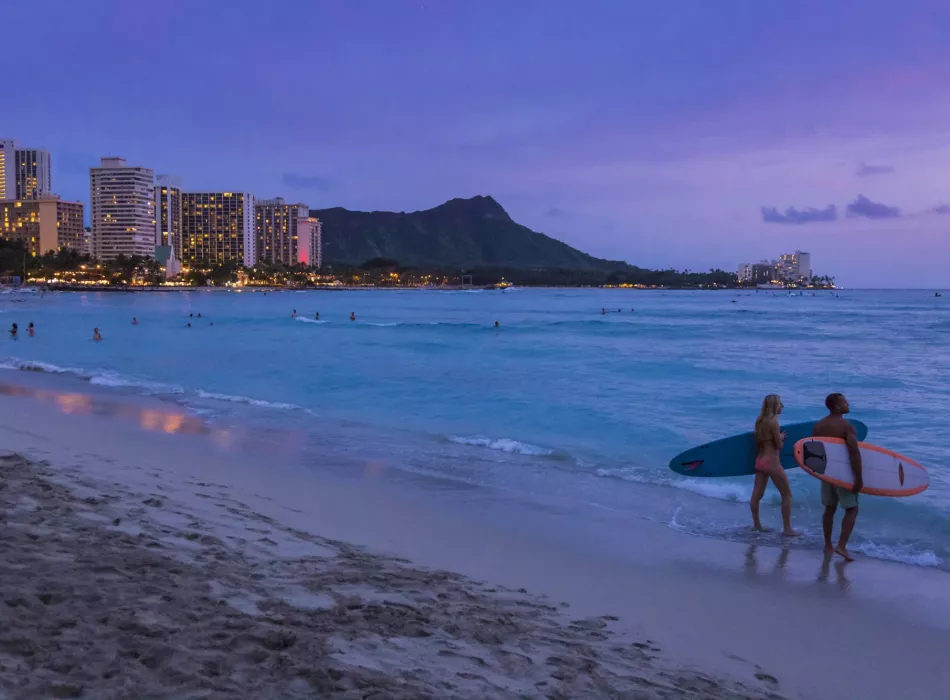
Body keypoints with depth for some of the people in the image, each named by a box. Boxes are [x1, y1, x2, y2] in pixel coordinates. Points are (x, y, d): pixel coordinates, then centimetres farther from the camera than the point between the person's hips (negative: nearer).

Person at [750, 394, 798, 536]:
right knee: (787, 494, 3)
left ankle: (757, 525, 22)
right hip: (772, 461, -8)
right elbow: (779, 445, -12)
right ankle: (787, 529, 4)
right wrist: (781, 437, 8)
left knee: (757, 494, 12)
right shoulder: (773, 422, -15)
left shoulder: (760, 421, 7)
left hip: (760, 460, 8)